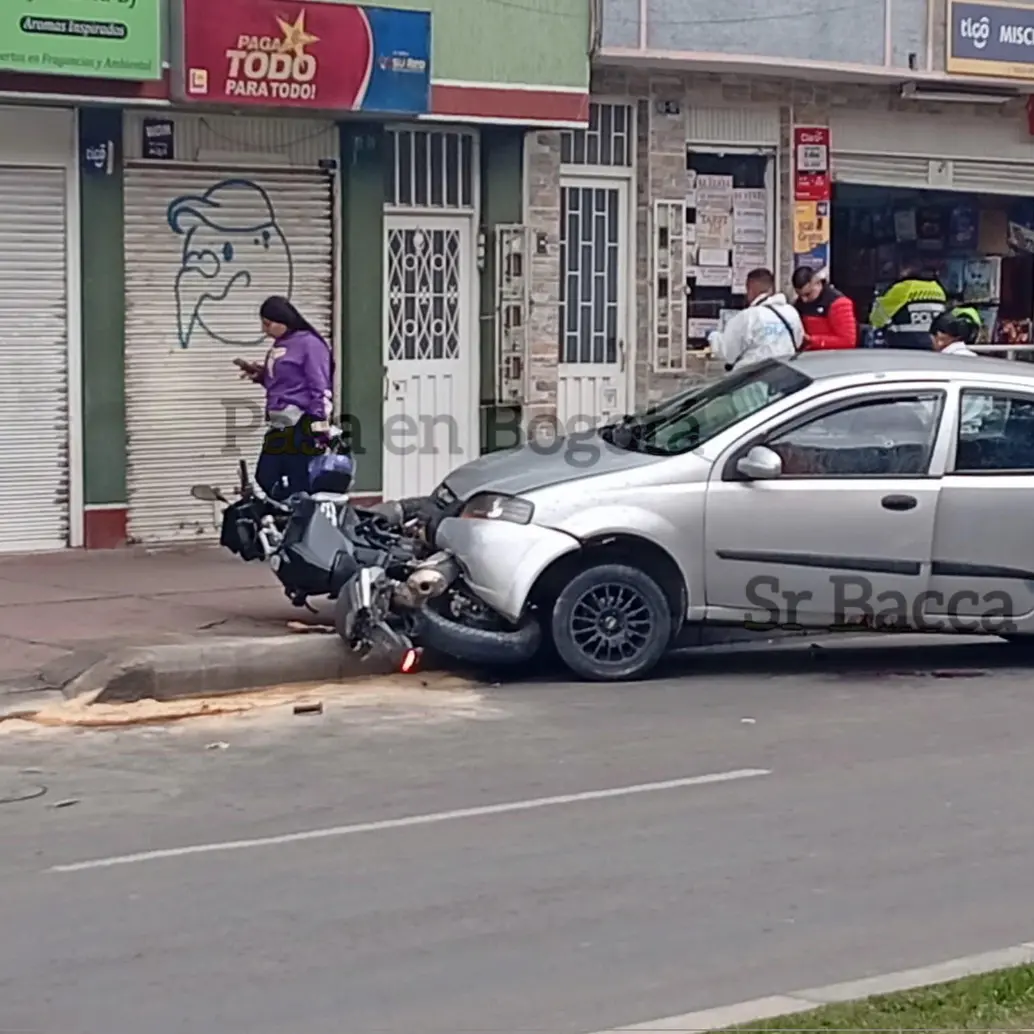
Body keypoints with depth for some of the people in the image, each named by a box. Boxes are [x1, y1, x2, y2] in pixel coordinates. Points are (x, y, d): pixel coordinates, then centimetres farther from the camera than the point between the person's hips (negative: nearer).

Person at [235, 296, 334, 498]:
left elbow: (320, 390, -15)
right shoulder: (279, 345, 16)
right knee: (264, 483, 9)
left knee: (300, 490, -6)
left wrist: (320, 431, -20)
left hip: (302, 428, -9)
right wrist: (260, 375, 11)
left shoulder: (309, 344, -10)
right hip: (279, 427, 9)